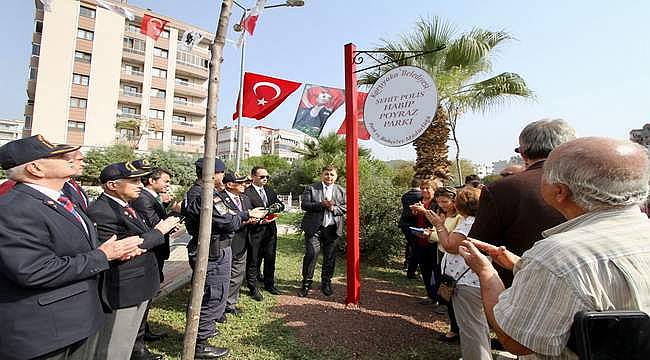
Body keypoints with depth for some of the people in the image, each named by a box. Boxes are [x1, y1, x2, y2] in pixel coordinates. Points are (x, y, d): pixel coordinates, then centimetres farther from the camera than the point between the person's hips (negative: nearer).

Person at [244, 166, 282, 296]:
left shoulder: (269, 190, 12)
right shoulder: (246, 192, -12)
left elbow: (280, 204, 11)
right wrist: (260, 221, -23)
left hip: (270, 230, 7)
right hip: (255, 231, -6)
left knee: (270, 259, 17)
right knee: (253, 261, 7)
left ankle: (269, 284, 34)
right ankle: (253, 287, 25)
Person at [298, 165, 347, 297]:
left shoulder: (341, 190, 11)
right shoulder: (311, 188, 4)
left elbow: (346, 207, 5)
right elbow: (304, 205, -6)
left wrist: (333, 208, -14)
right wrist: (322, 204, -17)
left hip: (332, 229, 2)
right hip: (314, 228, -2)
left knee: (330, 257, 8)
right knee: (311, 254, -4)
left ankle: (326, 283, 25)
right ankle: (306, 283, 11)